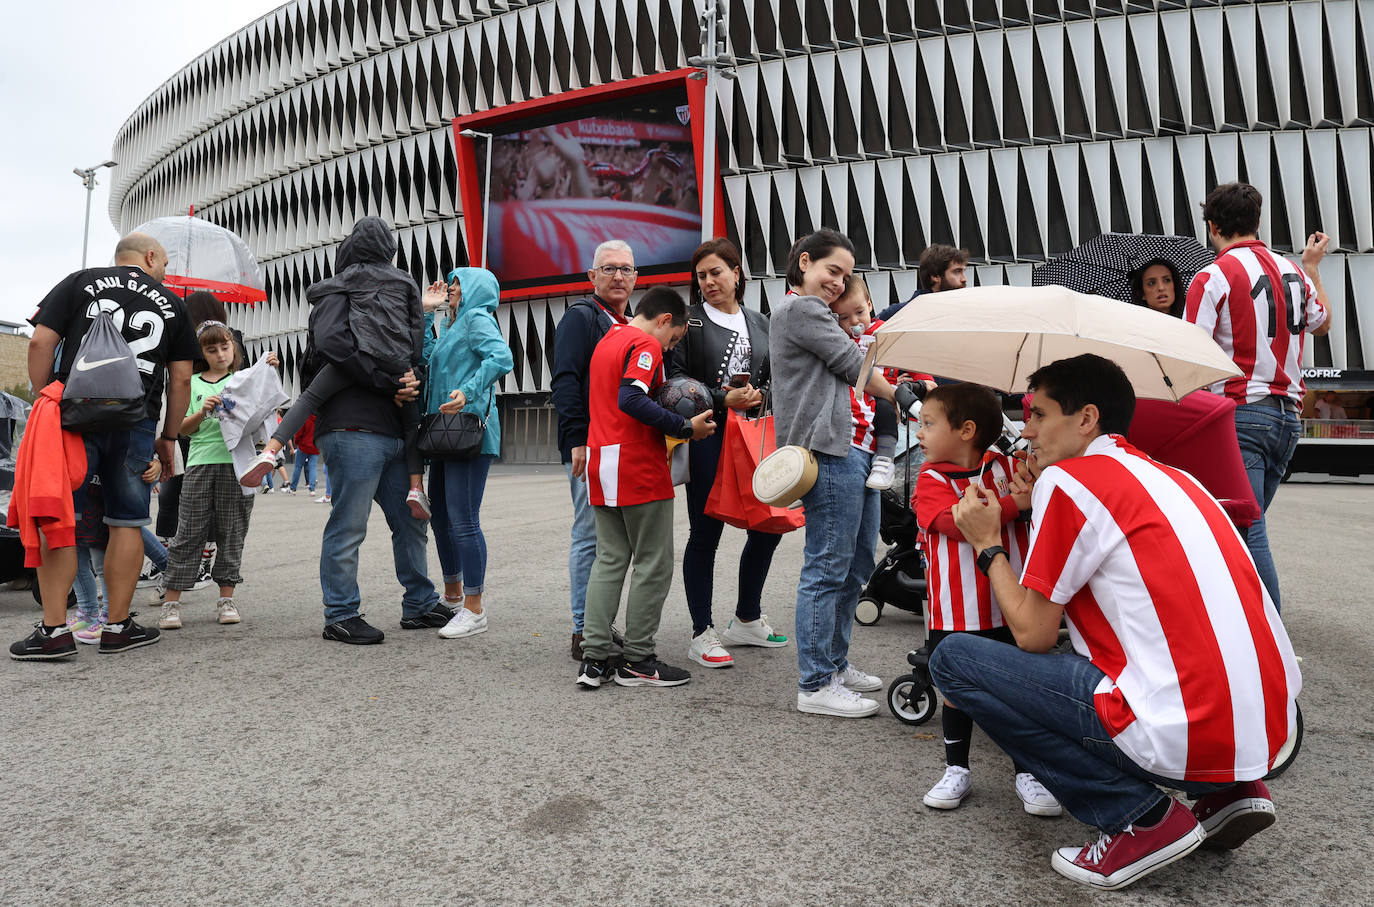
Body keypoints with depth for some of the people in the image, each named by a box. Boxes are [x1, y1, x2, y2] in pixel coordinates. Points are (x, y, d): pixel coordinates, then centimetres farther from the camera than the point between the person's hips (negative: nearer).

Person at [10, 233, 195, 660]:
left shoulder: (80, 282, 11)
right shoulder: (171, 304, 13)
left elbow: (41, 343, 0)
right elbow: (181, 380, 10)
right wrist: (168, 439, 16)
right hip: (137, 425, 1)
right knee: (127, 524, 6)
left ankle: (54, 630, -1)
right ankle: (118, 627, 11)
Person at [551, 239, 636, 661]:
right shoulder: (580, 317, -3)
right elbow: (565, 381, -12)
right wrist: (577, 440, -20)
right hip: (591, 447, -8)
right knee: (591, 536, -5)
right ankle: (584, 632, 3)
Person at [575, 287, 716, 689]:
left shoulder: (606, 342, 20)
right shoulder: (645, 345, -9)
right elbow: (631, 399, -25)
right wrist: (685, 427, -19)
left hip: (601, 465, 9)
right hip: (637, 467, -9)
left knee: (609, 560, 12)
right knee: (654, 564, 2)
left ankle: (594, 659, 10)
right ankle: (637, 662, 7)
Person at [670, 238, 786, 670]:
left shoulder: (760, 324, 15)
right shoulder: (689, 320, 0)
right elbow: (676, 379, -8)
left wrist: (759, 397, -6)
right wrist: (723, 399, -16)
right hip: (708, 437, -5)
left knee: (767, 525, 9)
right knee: (706, 533, -1)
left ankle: (746, 620, 28)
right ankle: (702, 635, 10)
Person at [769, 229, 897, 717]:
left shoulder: (811, 311, 27)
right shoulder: (801, 308, -7)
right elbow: (854, 365, -7)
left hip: (854, 449, 11)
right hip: (827, 450, -11)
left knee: (856, 564, 15)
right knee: (827, 569, -8)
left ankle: (835, 663, 27)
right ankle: (815, 686, 0)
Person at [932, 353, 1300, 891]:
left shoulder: (1067, 479, -7)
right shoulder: (1172, 477, 18)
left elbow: (1033, 634, -4)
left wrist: (987, 544, 8)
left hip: (1184, 741, -9)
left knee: (953, 659, -2)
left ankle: (1140, 817, -3)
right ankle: (1227, 792, 15)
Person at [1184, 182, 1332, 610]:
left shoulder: (1213, 277, -9)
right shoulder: (1292, 272, 12)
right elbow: (1321, 324, 32)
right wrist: (1313, 267, 45)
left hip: (1240, 416, -7)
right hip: (1287, 416, 7)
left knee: (1248, 532, -8)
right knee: (1248, 523, 15)